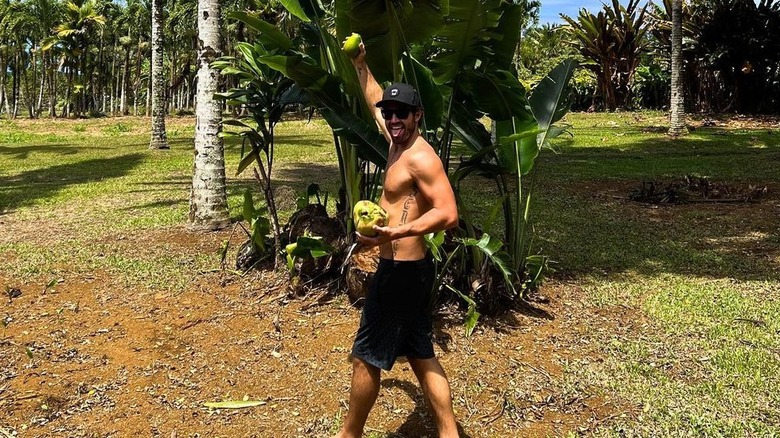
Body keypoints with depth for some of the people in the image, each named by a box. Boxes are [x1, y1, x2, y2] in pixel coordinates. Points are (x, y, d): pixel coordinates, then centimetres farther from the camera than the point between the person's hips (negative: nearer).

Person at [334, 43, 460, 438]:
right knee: (421, 356, 14)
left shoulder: (420, 157, -19)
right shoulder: (398, 142, 8)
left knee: (366, 357, 4)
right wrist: (360, 65, 27)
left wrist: (396, 233, -34)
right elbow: (376, 101, 27)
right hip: (406, 269, 10)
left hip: (401, 271, -10)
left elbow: (447, 214, -26)